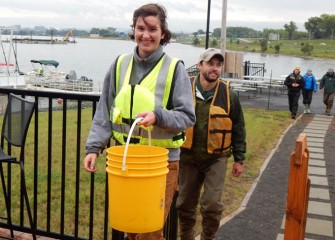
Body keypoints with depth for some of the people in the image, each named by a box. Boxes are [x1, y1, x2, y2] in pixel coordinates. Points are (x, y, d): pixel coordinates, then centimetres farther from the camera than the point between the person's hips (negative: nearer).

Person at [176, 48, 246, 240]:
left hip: (216, 158, -1)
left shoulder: (229, 95, -4)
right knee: (185, 204, 11)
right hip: (188, 157, 1)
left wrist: (239, 159, 3)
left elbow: (238, 129, 3)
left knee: (212, 204, -4)